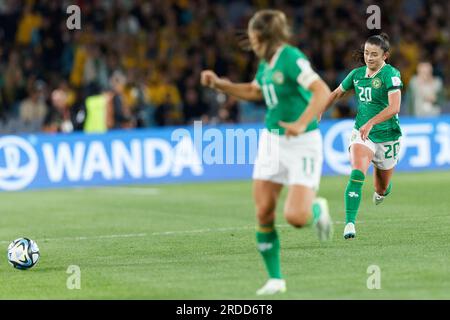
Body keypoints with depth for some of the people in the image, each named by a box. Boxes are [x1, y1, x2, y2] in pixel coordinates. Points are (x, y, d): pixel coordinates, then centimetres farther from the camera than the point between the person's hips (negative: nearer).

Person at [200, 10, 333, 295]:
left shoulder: (291, 58, -17)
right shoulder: (267, 63, 9)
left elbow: (323, 92, -26)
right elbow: (254, 91, 30)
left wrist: (302, 123, -35)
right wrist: (219, 84, 22)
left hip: (302, 143, -8)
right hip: (272, 141, 8)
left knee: (296, 217, -17)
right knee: (264, 213, -3)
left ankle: (318, 209, 20)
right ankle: (275, 279, 7)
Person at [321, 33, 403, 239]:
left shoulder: (391, 74, -14)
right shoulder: (357, 74, 3)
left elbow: (394, 108, -26)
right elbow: (337, 94, 22)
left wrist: (371, 123, -36)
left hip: (386, 137, -2)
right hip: (361, 133, 2)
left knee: (381, 189, 14)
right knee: (357, 174, -26)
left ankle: (382, 190, 53)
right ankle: (350, 223, -30)